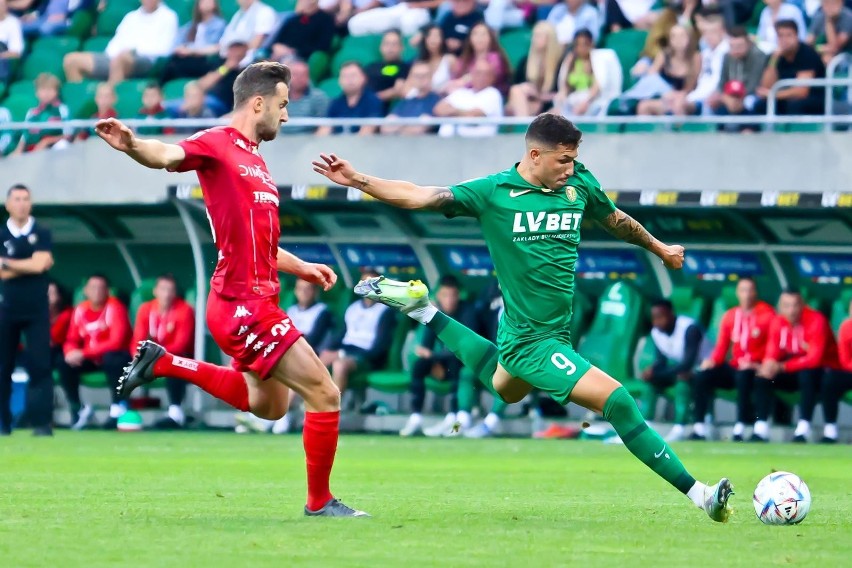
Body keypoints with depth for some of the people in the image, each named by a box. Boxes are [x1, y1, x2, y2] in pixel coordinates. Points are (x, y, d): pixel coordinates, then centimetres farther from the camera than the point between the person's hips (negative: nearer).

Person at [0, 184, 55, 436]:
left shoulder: (42, 234, 3)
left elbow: (39, 264, -13)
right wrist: (30, 265, -12)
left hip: (36, 311, -1)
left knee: (40, 366, -8)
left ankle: (42, 423, -9)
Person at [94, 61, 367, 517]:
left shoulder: (254, 159, 18)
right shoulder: (217, 145, -10)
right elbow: (167, 155, -31)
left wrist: (301, 268, 21)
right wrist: (132, 146, -51)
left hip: (258, 300, 10)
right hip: (243, 306, -10)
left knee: (268, 405, 26)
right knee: (324, 395, -6)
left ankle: (164, 363, 27)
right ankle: (319, 502, 7)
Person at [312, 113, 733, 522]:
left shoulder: (580, 185, 1)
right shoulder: (493, 193, -12)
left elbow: (617, 220, 20)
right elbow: (418, 196, -11)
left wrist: (661, 249, 33)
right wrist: (356, 180, -19)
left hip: (554, 331, 8)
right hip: (535, 341, -8)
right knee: (617, 402, -19)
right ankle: (696, 493, -15)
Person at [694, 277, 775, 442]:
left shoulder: (767, 315, -4)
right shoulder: (730, 316, 11)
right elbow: (722, 345, 10)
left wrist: (760, 364, -23)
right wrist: (713, 361, -10)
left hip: (755, 369, -5)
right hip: (734, 367, 5)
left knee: (743, 377, -38)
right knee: (702, 376, -16)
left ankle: (739, 430, -37)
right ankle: (698, 428, -18)